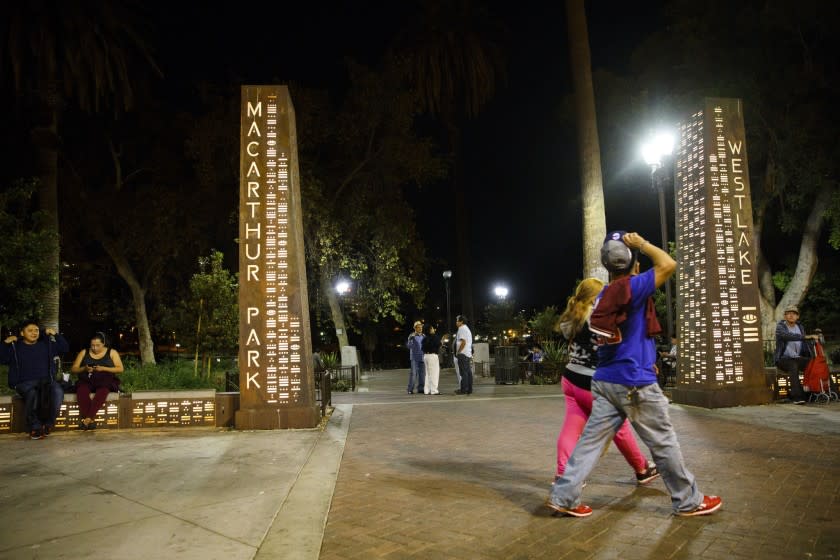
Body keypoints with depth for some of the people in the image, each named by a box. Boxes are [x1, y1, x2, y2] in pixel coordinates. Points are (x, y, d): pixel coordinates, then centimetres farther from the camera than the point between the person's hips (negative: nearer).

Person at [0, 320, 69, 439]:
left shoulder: (46, 344, 16)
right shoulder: (15, 347, 10)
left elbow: (65, 348, 16)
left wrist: (55, 335, 4)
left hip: (46, 380, 2)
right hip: (24, 382, -2)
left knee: (58, 391, -31)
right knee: (32, 394, -38)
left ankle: (48, 424, -18)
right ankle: (35, 427, -24)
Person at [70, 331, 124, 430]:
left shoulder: (112, 352, 11)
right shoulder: (84, 352, 17)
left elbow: (120, 369, 3)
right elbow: (73, 369, 13)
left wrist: (103, 368, -11)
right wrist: (84, 368, -9)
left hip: (105, 381, -2)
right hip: (87, 381, 2)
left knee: (103, 390, -38)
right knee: (81, 390, -34)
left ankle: (88, 418, -44)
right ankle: (90, 420, -42)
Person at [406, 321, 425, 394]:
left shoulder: (423, 336, 11)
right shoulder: (412, 336, -3)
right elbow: (408, 346, -14)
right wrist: (410, 339, -30)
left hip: (422, 357, 5)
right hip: (414, 357, -5)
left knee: (422, 373, 5)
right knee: (413, 373, -7)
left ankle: (420, 388, 13)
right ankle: (410, 389, -2)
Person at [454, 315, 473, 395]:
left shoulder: (462, 329, -9)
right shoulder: (467, 329, 22)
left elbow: (463, 342, -19)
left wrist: (458, 352, -13)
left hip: (462, 353, -10)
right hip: (468, 354, 10)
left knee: (464, 372, -10)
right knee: (468, 372, 8)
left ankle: (464, 390, -10)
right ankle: (469, 390, 9)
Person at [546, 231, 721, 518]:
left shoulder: (603, 296, 11)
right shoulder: (631, 287, -14)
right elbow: (668, 265, -16)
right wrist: (642, 243, -4)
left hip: (605, 380, 7)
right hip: (635, 382, -7)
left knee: (592, 438, 7)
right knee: (664, 442, 8)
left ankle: (563, 496, 6)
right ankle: (688, 501, 24)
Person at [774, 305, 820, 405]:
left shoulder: (800, 327, 11)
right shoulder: (780, 327, -7)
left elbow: (805, 344, 12)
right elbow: (787, 336, -28)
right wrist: (806, 337, -36)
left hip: (797, 358, 5)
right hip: (783, 359, -5)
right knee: (793, 366, -36)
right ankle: (797, 396, -36)